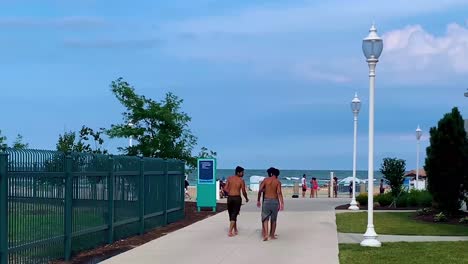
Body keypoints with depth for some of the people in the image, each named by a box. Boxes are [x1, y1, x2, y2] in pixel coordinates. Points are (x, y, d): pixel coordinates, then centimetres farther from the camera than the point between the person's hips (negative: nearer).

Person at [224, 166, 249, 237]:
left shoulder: (229, 178, 4)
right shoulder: (241, 180, -6)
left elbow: (225, 188, -2)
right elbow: (243, 192, -5)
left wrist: (230, 193, 11)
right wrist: (246, 198, 12)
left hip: (230, 198, 4)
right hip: (237, 198, -4)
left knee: (231, 214, 17)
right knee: (234, 215, -1)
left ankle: (235, 230, 28)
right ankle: (230, 232, -9)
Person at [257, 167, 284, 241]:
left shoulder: (265, 180, 3)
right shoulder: (278, 182, 0)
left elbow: (260, 190, -4)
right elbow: (279, 193, -10)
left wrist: (258, 200, 5)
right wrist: (281, 203, -12)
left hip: (266, 201, 0)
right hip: (275, 201, 0)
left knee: (265, 218, 2)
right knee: (273, 219, 12)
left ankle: (266, 234, -14)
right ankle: (272, 235, 17)